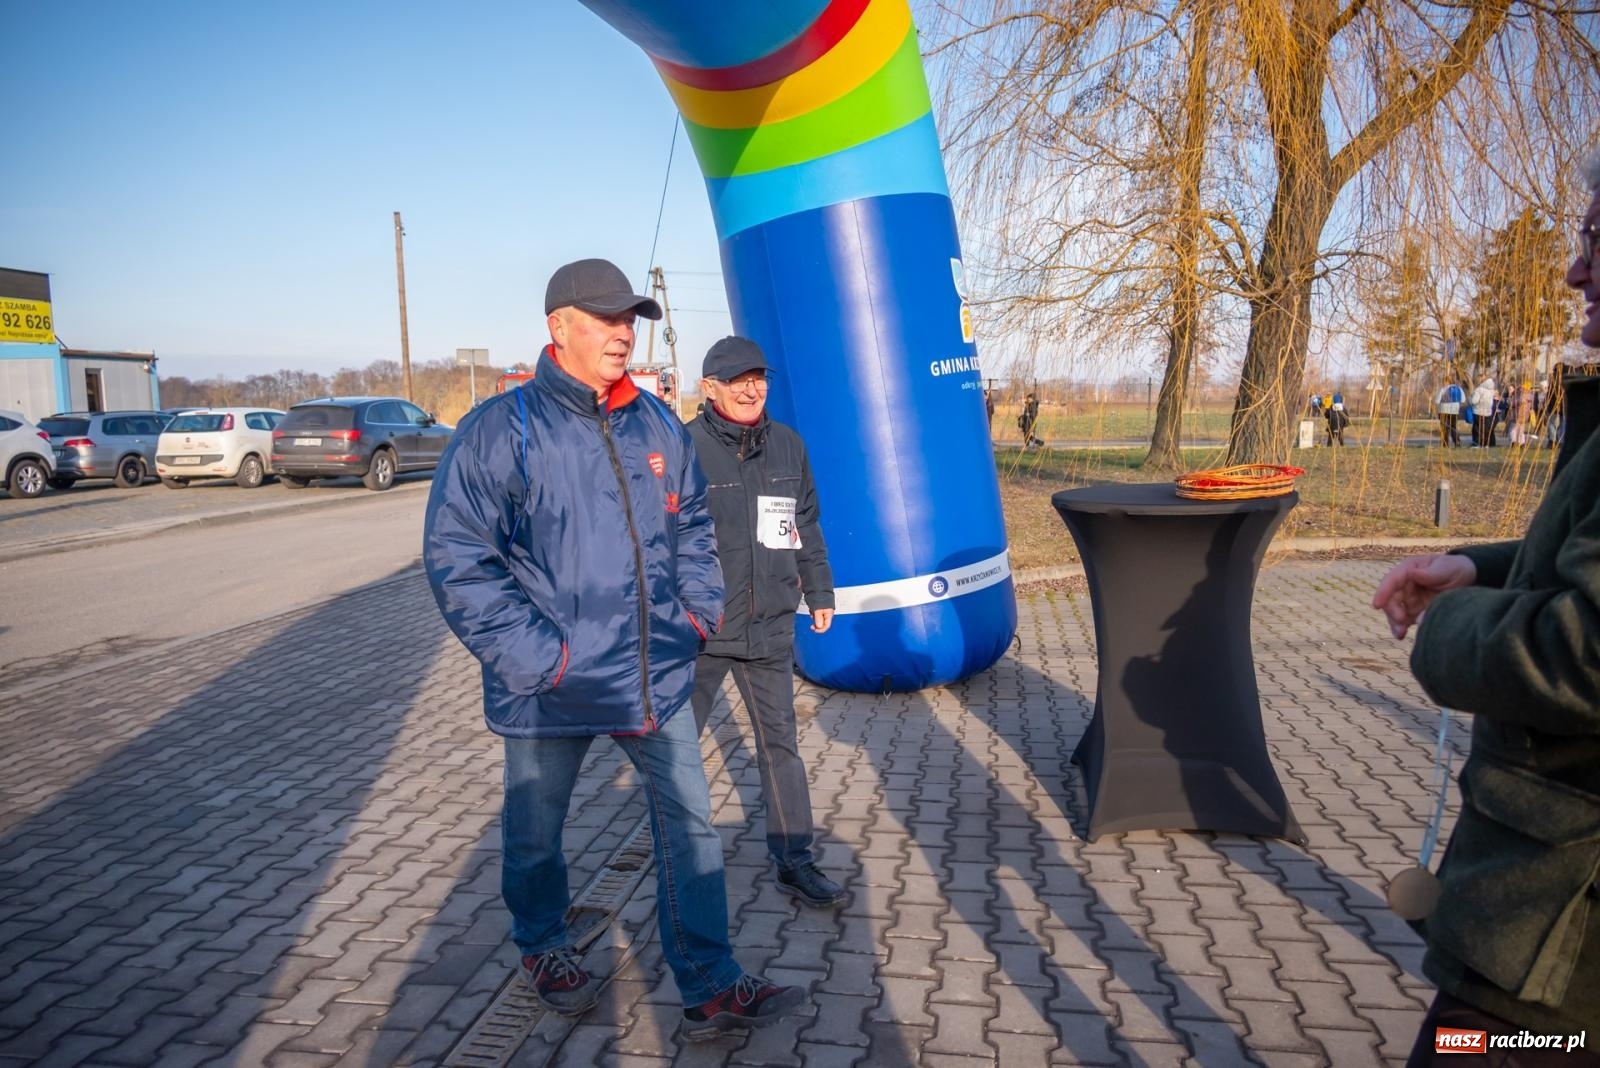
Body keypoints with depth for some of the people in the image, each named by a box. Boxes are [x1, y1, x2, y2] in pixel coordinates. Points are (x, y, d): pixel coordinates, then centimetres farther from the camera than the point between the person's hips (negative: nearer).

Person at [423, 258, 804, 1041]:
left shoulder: (657, 425, 4)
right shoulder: (502, 429, -12)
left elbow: (692, 527, 17)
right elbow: (456, 557, -15)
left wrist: (698, 611, 6)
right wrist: (536, 654, -19)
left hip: (654, 676, 4)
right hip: (551, 688, -4)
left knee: (690, 823, 7)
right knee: (534, 831, 17)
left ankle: (710, 988, 20)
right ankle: (542, 948, 46)